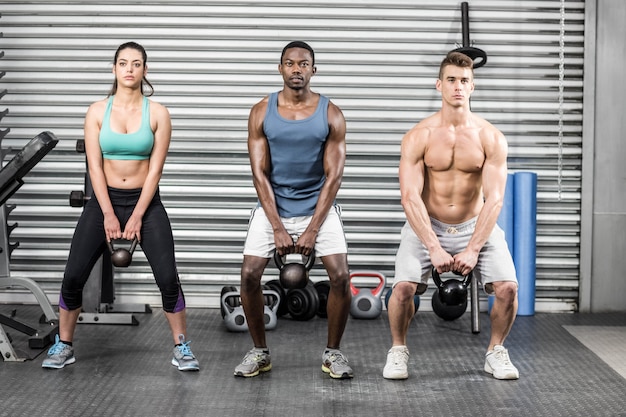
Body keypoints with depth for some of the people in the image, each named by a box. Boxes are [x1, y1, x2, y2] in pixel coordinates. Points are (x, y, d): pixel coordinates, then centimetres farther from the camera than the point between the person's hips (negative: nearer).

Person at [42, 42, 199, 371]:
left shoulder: (157, 113, -4)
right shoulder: (97, 111, -2)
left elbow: (155, 168, -7)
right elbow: (94, 166, -5)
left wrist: (137, 217, -12)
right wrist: (109, 215, -12)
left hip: (145, 201, -1)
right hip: (104, 199, 1)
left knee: (168, 278, -12)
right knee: (73, 276, -6)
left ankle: (182, 347, 5)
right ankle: (63, 346, 13)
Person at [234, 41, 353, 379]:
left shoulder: (331, 114, -6)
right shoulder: (261, 112, -5)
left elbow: (333, 176, -9)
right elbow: (260, 173, -8)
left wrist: (312, 230, -15)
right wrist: (278, 227, -15)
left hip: (318, 207, 0)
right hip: (272, 206, 1)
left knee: (341, 276, -13)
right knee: (249, 274, -11)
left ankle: (333, 352, 6)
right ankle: (259, 352, 8)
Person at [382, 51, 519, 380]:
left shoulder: (491, 138, -9)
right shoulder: (418, 137, -12)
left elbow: (494, 199, -14)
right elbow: (410, 197, -18)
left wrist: (473, 249, -23)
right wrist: (434, 248, -26)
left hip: (476, 226, 1)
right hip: (427, 226, -1)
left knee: (507, 287, -18)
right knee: (403, 287, -23)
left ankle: (495, 352, 9)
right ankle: (398, 350, 4)